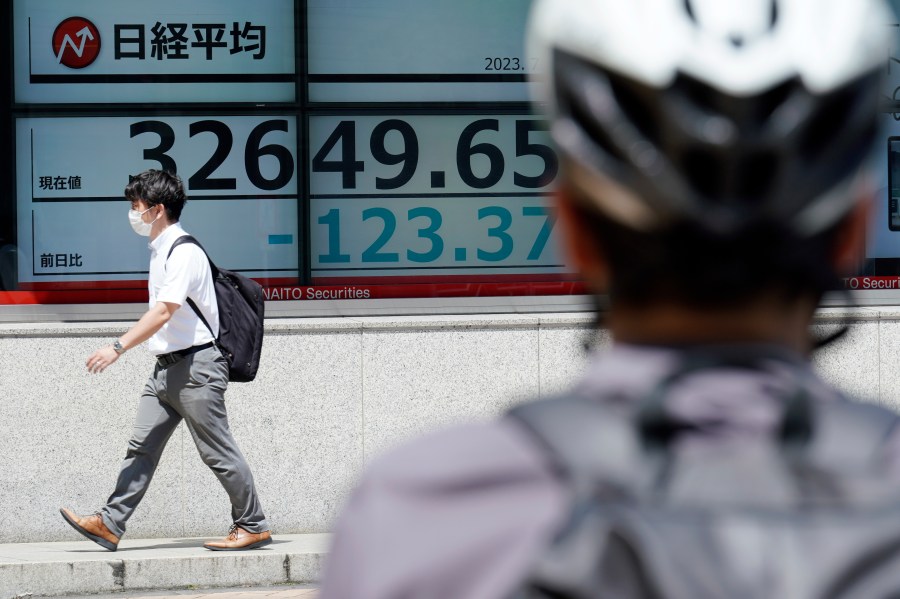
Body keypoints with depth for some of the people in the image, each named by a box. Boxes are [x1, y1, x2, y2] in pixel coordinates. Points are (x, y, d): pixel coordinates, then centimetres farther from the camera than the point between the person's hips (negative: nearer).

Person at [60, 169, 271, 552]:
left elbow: (164, 311, -24)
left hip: (195, 364, -9)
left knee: (217, 452, -2)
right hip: (168, 366, 9)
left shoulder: (183, 252, -15)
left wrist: (118, 347, -26)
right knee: (142, 447, 4)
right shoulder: (161, 250, 15)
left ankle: (253, 526, 7)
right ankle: (110, 524, 2)